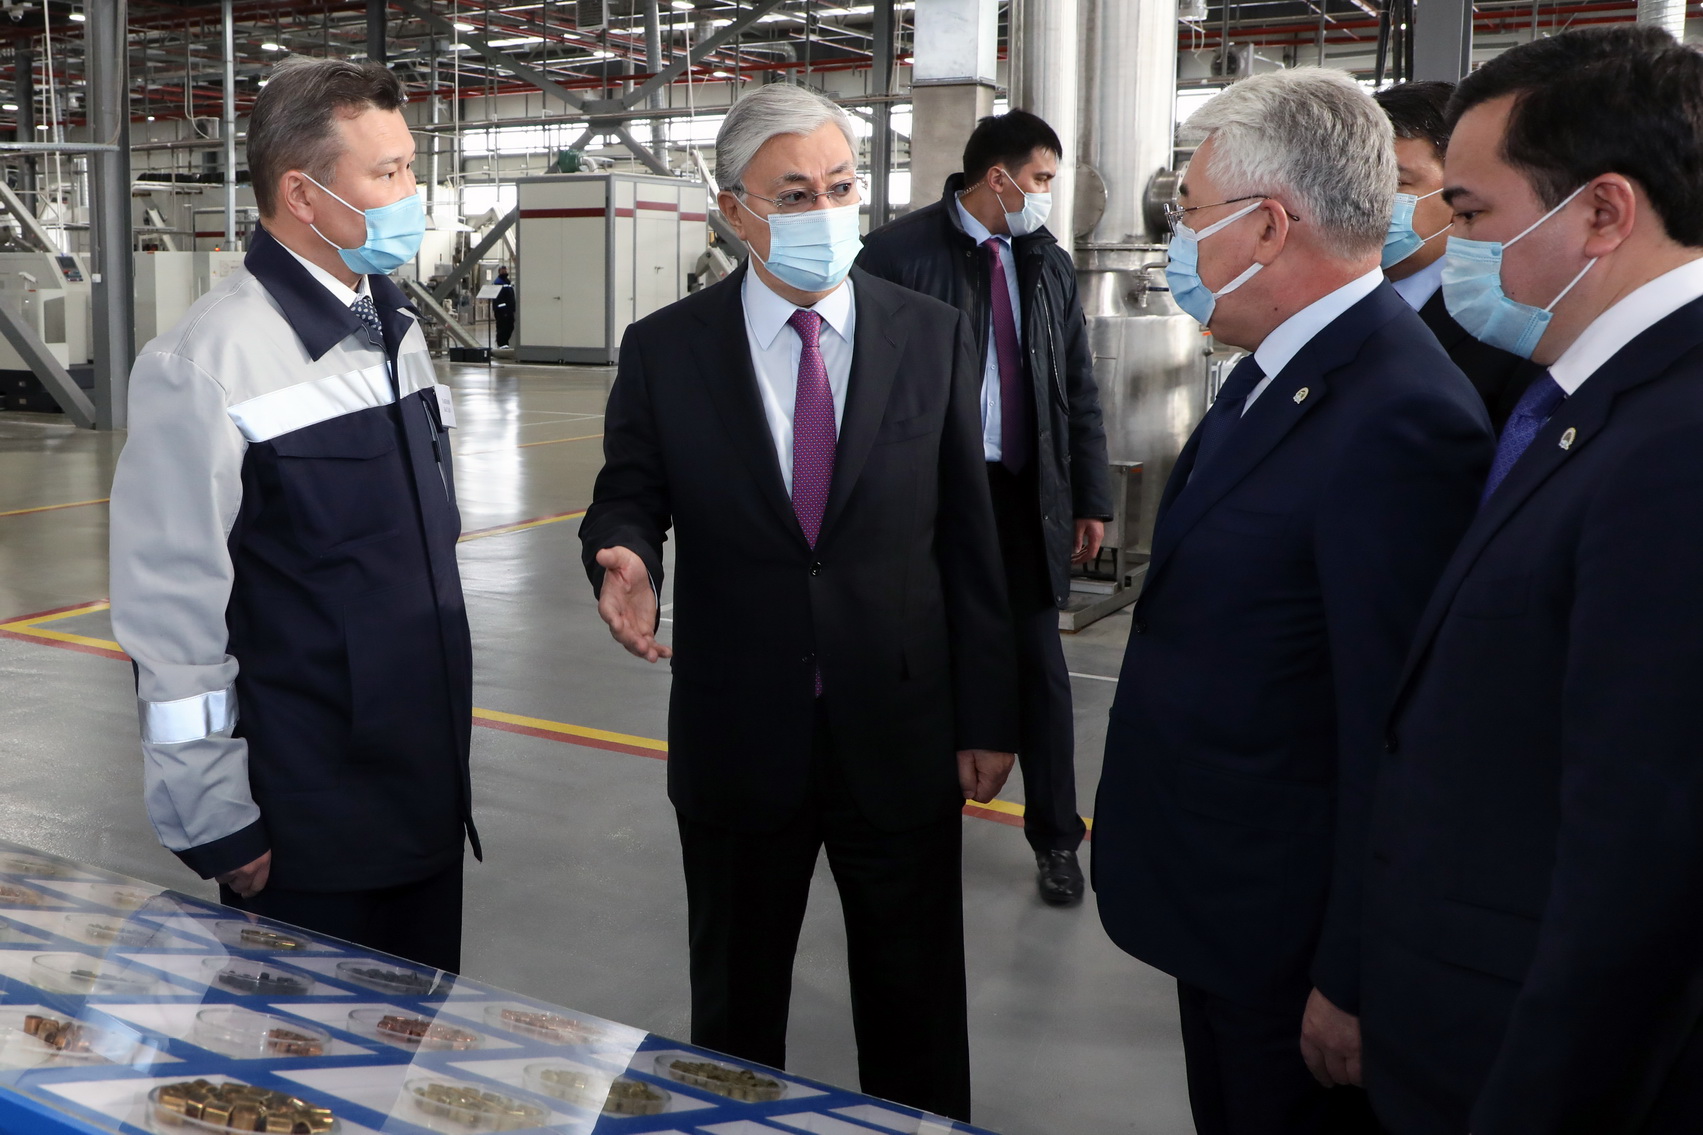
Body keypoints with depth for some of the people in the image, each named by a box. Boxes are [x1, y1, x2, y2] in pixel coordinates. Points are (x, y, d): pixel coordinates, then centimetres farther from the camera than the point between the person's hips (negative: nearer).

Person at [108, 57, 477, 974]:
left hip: (425, 787, 7)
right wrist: (216, 822, -13)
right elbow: (174, 612, -16)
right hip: (305, 828, -7)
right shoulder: (207, 363, -17)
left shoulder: (394, 330, 6)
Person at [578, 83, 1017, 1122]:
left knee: (916, 1009, 15)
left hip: (903, 736, 0)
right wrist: (626, 557, -23)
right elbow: (628, 495, 3)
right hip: (738, 745, 0)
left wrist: (988, 719, 0)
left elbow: (969, 537, 0)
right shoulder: (665, 350, -3)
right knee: (734, 1007, 18)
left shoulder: (935, 337, -2)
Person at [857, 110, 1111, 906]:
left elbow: (1079, 389, 12)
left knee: (1040, 667, 6)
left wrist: (1090, 500, 9)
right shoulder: (898, 253, -6)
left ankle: (1055, 839, 19)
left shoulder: (1049, 264, 9)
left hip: (1024, 494, 4)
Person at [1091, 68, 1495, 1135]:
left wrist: (1352, 985, -19)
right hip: (1222, 895, 9)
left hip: (1289, 929, -9)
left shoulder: (1400, 421, -26)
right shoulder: (1283, 367, 4)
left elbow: (1395, 737, -25)